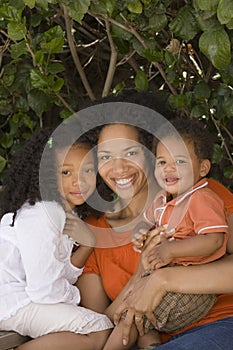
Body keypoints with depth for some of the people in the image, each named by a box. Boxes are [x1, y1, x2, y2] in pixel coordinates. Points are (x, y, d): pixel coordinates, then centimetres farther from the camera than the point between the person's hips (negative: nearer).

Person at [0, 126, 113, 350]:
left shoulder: (66, 213, 12)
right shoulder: (40, 216, -19)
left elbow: (59, 275, 10)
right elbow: (45, 289, -23)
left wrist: (86, 245, -3)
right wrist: (76, 295, -4)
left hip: (24, 293, 10)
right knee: (100, 330, -17)